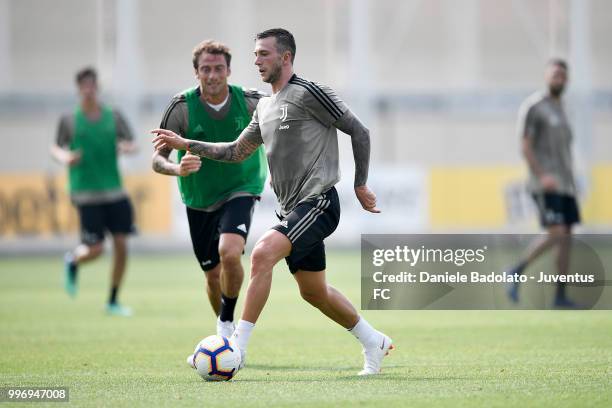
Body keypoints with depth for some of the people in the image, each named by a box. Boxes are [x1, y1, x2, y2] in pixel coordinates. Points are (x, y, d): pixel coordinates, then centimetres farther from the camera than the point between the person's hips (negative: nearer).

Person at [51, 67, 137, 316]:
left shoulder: (113, 117, 7)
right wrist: (65, 158, -15)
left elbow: (133, 145, 9)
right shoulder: (70, 120, 1)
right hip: (86, 194, -3)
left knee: (121, 246, -3)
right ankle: (73, 262, 28)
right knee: (95, 249, -9)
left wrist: (126, 147, -16)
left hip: (114, 191, 3)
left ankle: (113, 302, 11)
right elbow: (56, 148, 8)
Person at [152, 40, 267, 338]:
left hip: (239, 192, -2)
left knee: (229, 253, -28)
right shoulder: (182, 107, -14)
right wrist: (177, 169, -37)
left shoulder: (250, 103, -12)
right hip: (199, 200, 2)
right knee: (213, 274, 10)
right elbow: (158, 159, -16)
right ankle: (225, 334, 35)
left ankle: (227, 321, -5)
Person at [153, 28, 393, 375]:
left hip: (318, 203, -9)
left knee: (262, 253, -25)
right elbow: (237, 152, 23)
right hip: (293, 209, 9)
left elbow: (359, 131, -5)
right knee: (314, 292, 14)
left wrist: (360, 185, -1)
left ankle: (237, 347, -25)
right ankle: (374, 342, 32)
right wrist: (186, 145, 15)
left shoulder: (308, 93, -9)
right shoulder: (265, 107, 16)